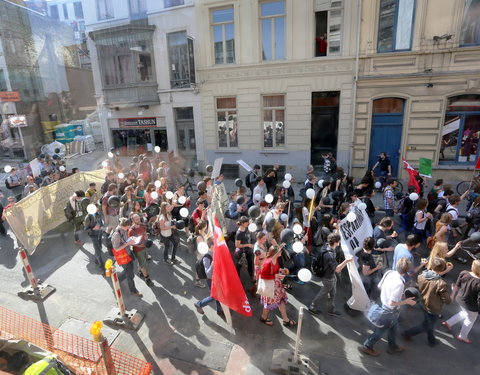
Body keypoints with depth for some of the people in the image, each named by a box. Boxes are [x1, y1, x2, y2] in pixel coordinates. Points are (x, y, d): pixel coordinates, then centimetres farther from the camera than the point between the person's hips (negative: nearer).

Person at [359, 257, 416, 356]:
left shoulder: (388, 273, -13)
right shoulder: (399, 283, -34)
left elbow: (380, 287, 1)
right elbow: (392, 303, -30)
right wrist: (406, 301, -15)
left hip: (382, 305, 7)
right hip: (389, 312, -7)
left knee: (393, 327, 29)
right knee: (380, 330, 15)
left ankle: (393, 347, 51)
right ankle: (367, 347, 33)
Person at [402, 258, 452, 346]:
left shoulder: (421, 276, -16)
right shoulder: (442, 284, -34)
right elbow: (448, 301, -22)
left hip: (424, 304, 6)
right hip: (434, 309, -6)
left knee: (429, 323, 30)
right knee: (427, 326, 20)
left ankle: (432, 340, 51)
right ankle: (408, 333, 29)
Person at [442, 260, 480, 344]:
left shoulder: (463, 273, -19)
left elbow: (457, 285, -3)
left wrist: (452, 295, 15)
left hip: (460, 299, 5)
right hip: (471, 306, -5)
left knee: (465, 313, 35)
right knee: (470, 320, 25)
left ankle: (448, 323, 42)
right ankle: (462, 336, 47)